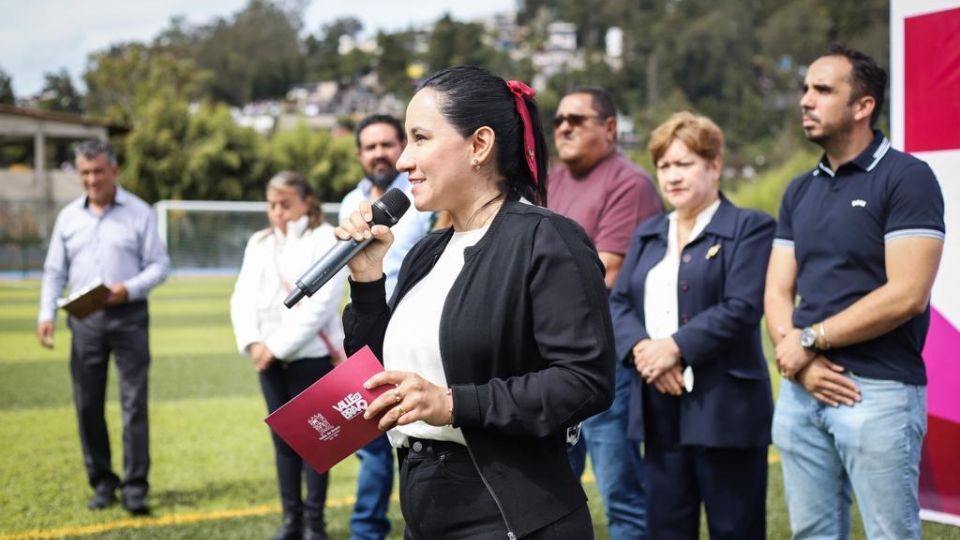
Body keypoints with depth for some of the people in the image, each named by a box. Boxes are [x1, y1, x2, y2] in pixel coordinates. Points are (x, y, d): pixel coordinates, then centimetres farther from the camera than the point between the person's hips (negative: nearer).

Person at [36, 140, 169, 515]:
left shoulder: (139, 213, 0)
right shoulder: (68, 216, 9)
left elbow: (159, 265, -1)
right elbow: (54, 271, 11)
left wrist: (129, 289, -18)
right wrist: (46, 314, -2)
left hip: (128, 317, -3)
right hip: (84, 319, 3)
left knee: (134, 402, -6)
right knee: (87, 404, 5)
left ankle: (135, 487, -3)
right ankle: (101, 482, 16)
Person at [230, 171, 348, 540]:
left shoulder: (326, 240, -4)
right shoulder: (259, 243, 14)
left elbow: (320, 303, -13)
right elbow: (243, 296, 8)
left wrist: (279, 346, -15)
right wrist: (252, 342, -9)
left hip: (311, 356, -5)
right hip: (269, 358, 5)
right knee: (282, 438, 9)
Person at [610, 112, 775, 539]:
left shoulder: (749, 228, -1)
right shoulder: (647, 234, 18)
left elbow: (741, 309, -13)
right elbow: (618, 304, 9)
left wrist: (674, 347, -18)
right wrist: (641, 349, -11)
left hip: (723, 408, -6)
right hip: (659, 409, 6)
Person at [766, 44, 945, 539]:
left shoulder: (907, 178, -6)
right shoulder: (799, 192, 14)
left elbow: (906, 295, -15)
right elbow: (777, 293, 10)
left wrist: (809, 340, -10)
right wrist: (800, 362, -10)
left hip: (878, 391, -6)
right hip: (801, 390, 6)